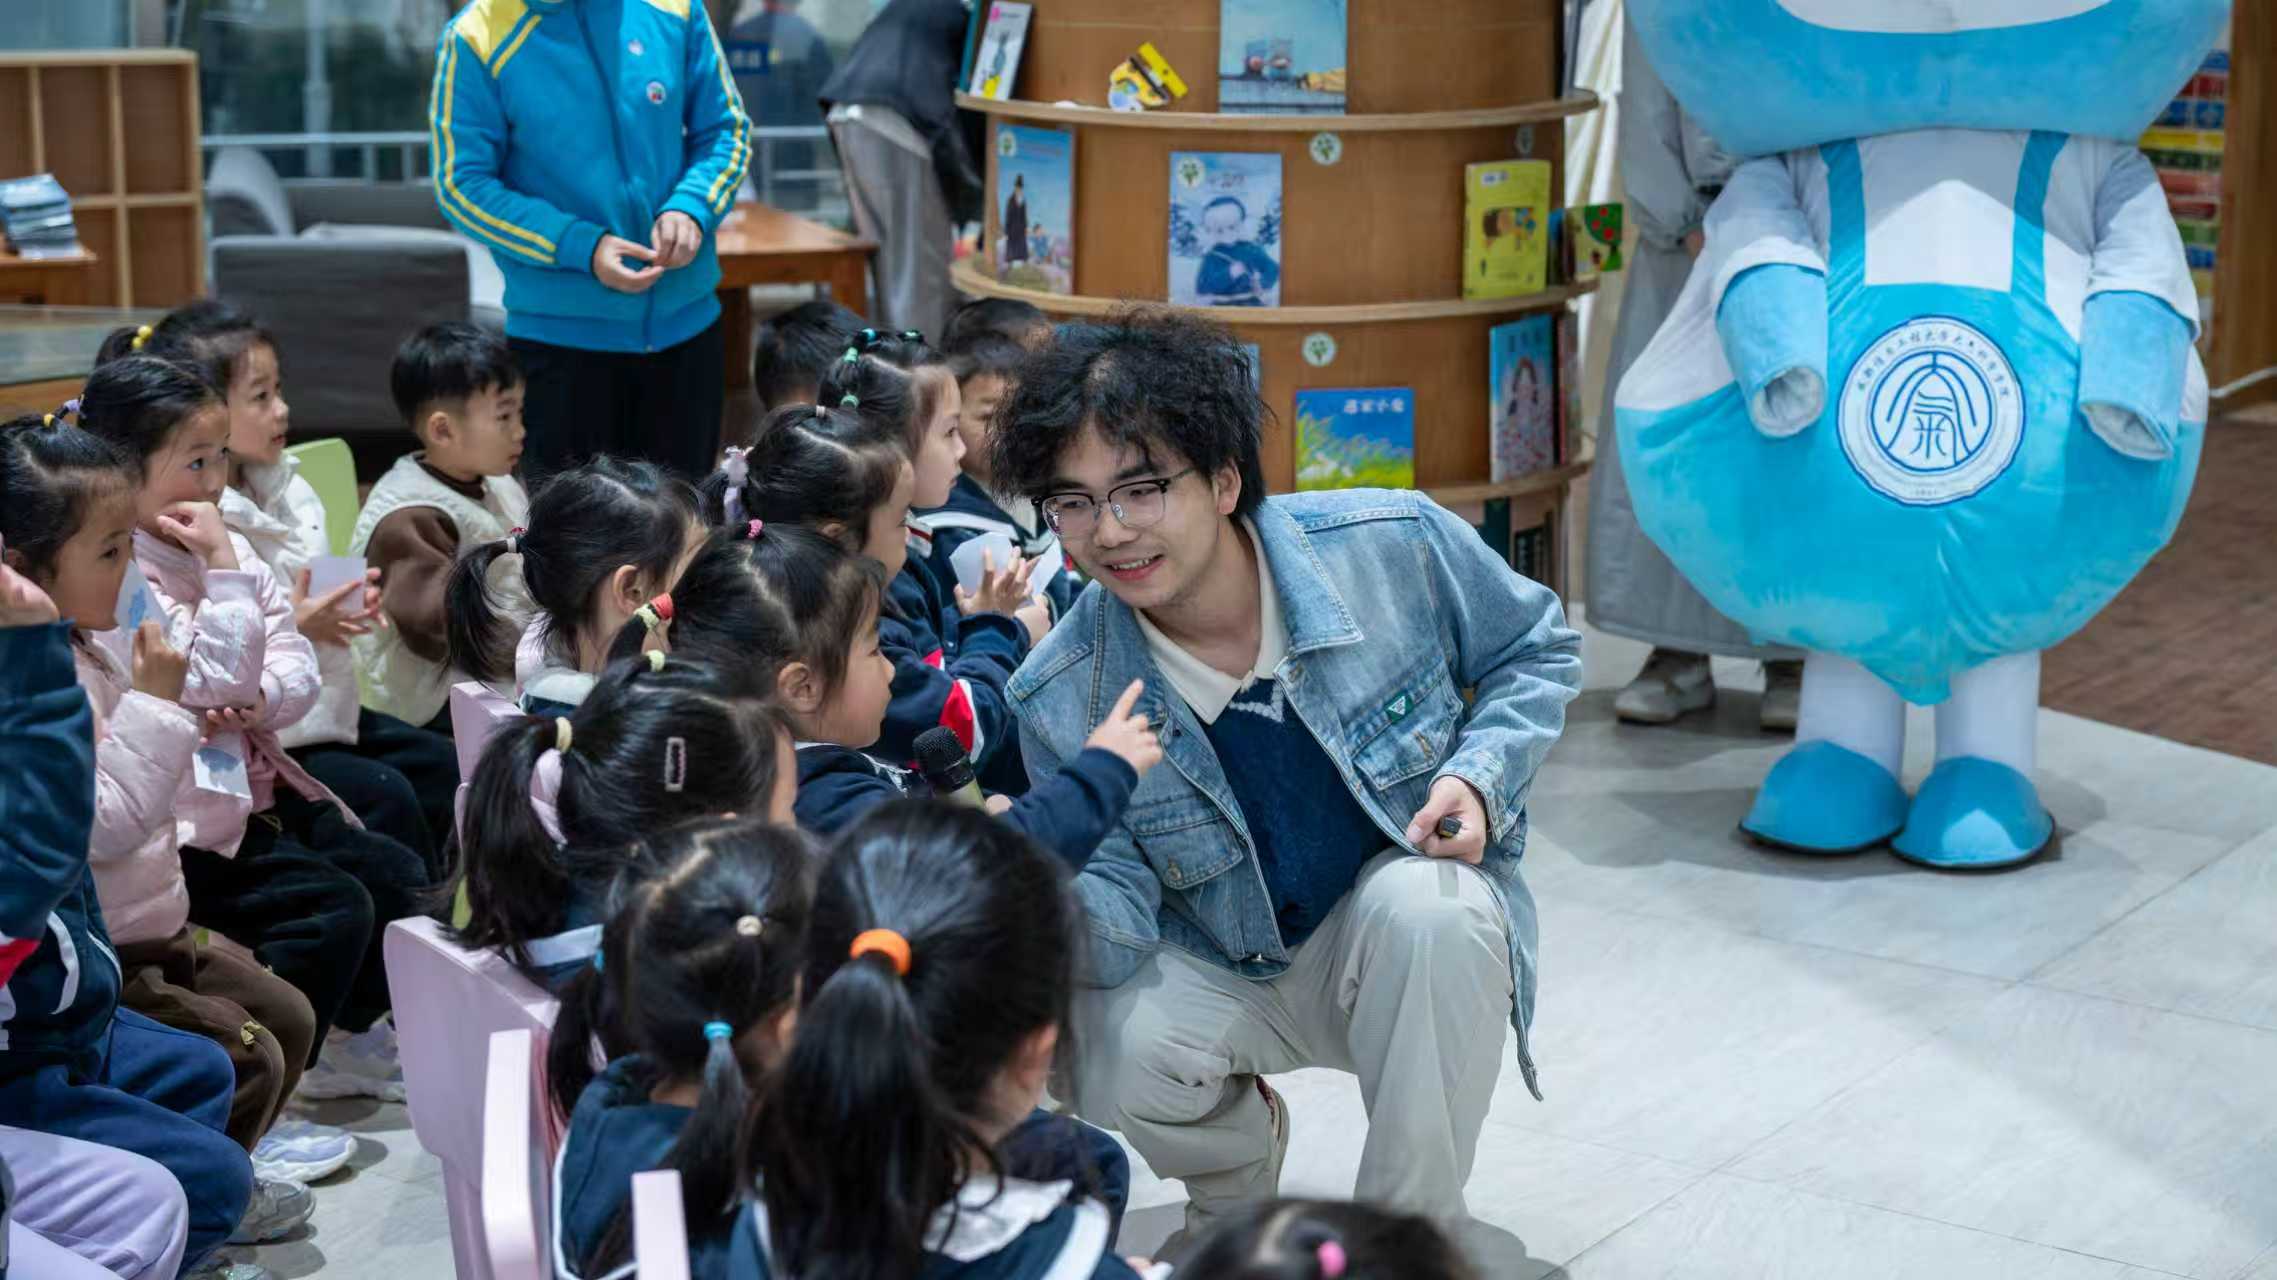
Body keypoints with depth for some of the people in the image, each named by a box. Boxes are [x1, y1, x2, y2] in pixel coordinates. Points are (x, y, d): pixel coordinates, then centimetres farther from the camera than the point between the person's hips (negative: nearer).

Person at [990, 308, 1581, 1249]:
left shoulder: (1395, 547, -19)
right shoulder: (1062, 701, -17)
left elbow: (1536, 651, 1)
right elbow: (1119, 932, -16)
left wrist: (1481, 778, -18)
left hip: (1416, 949, -1)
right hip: (1225, 974, 1)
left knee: (1428, 909, -36)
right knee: (1110, 1053, -30)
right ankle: (1238, 1166, 10)